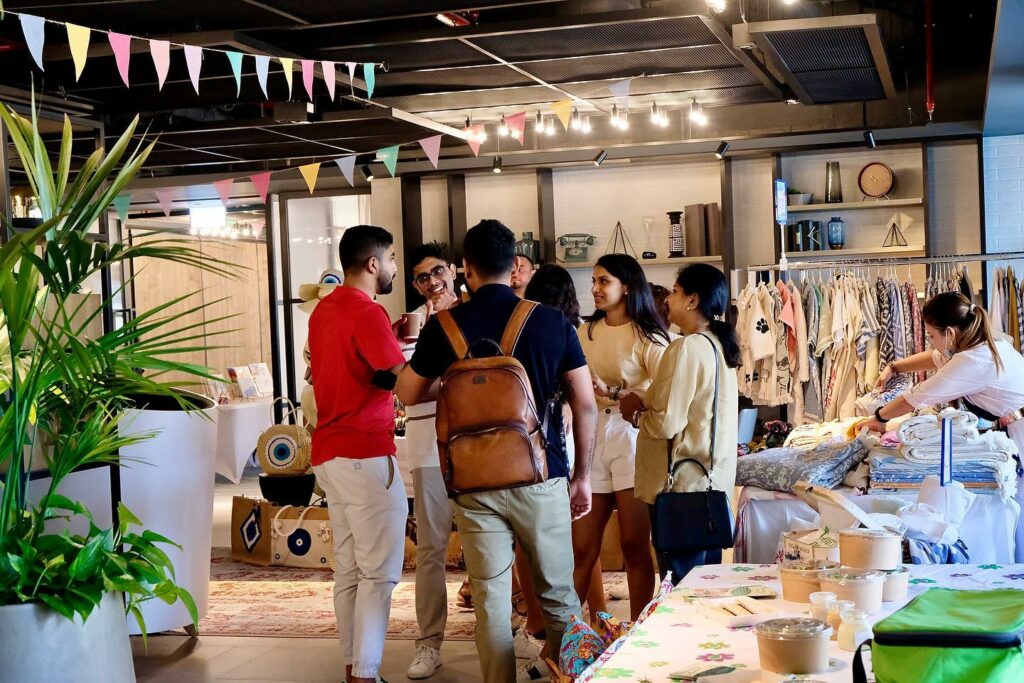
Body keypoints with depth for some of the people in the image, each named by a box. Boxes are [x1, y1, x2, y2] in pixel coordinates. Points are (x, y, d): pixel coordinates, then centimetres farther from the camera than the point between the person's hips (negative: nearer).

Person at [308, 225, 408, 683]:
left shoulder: (324, 309, 15)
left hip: (329, 452, 9)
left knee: (348, 570, 11)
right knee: (378, 572, -4)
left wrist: (391, 338, 16)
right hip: (367, 454, -9)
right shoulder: (367, 312, -13)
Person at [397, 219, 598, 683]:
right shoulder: (552, 321, -2)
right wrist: (582, 475, 10)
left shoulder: (445, 325, -3)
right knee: (559, 596, 13)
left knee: (490, 601, 7)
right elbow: (585, 406, 0)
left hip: (474, 481, 0)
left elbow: (408, 394, 10)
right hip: (540, 478, 0)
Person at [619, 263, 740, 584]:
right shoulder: (718, 344, 11)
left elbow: (666, 423, -21)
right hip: (715, 480, 9)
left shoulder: (687, 347, -17)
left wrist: (636, 413, -1)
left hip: (682, 485, -9)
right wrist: (645, 401, 5)